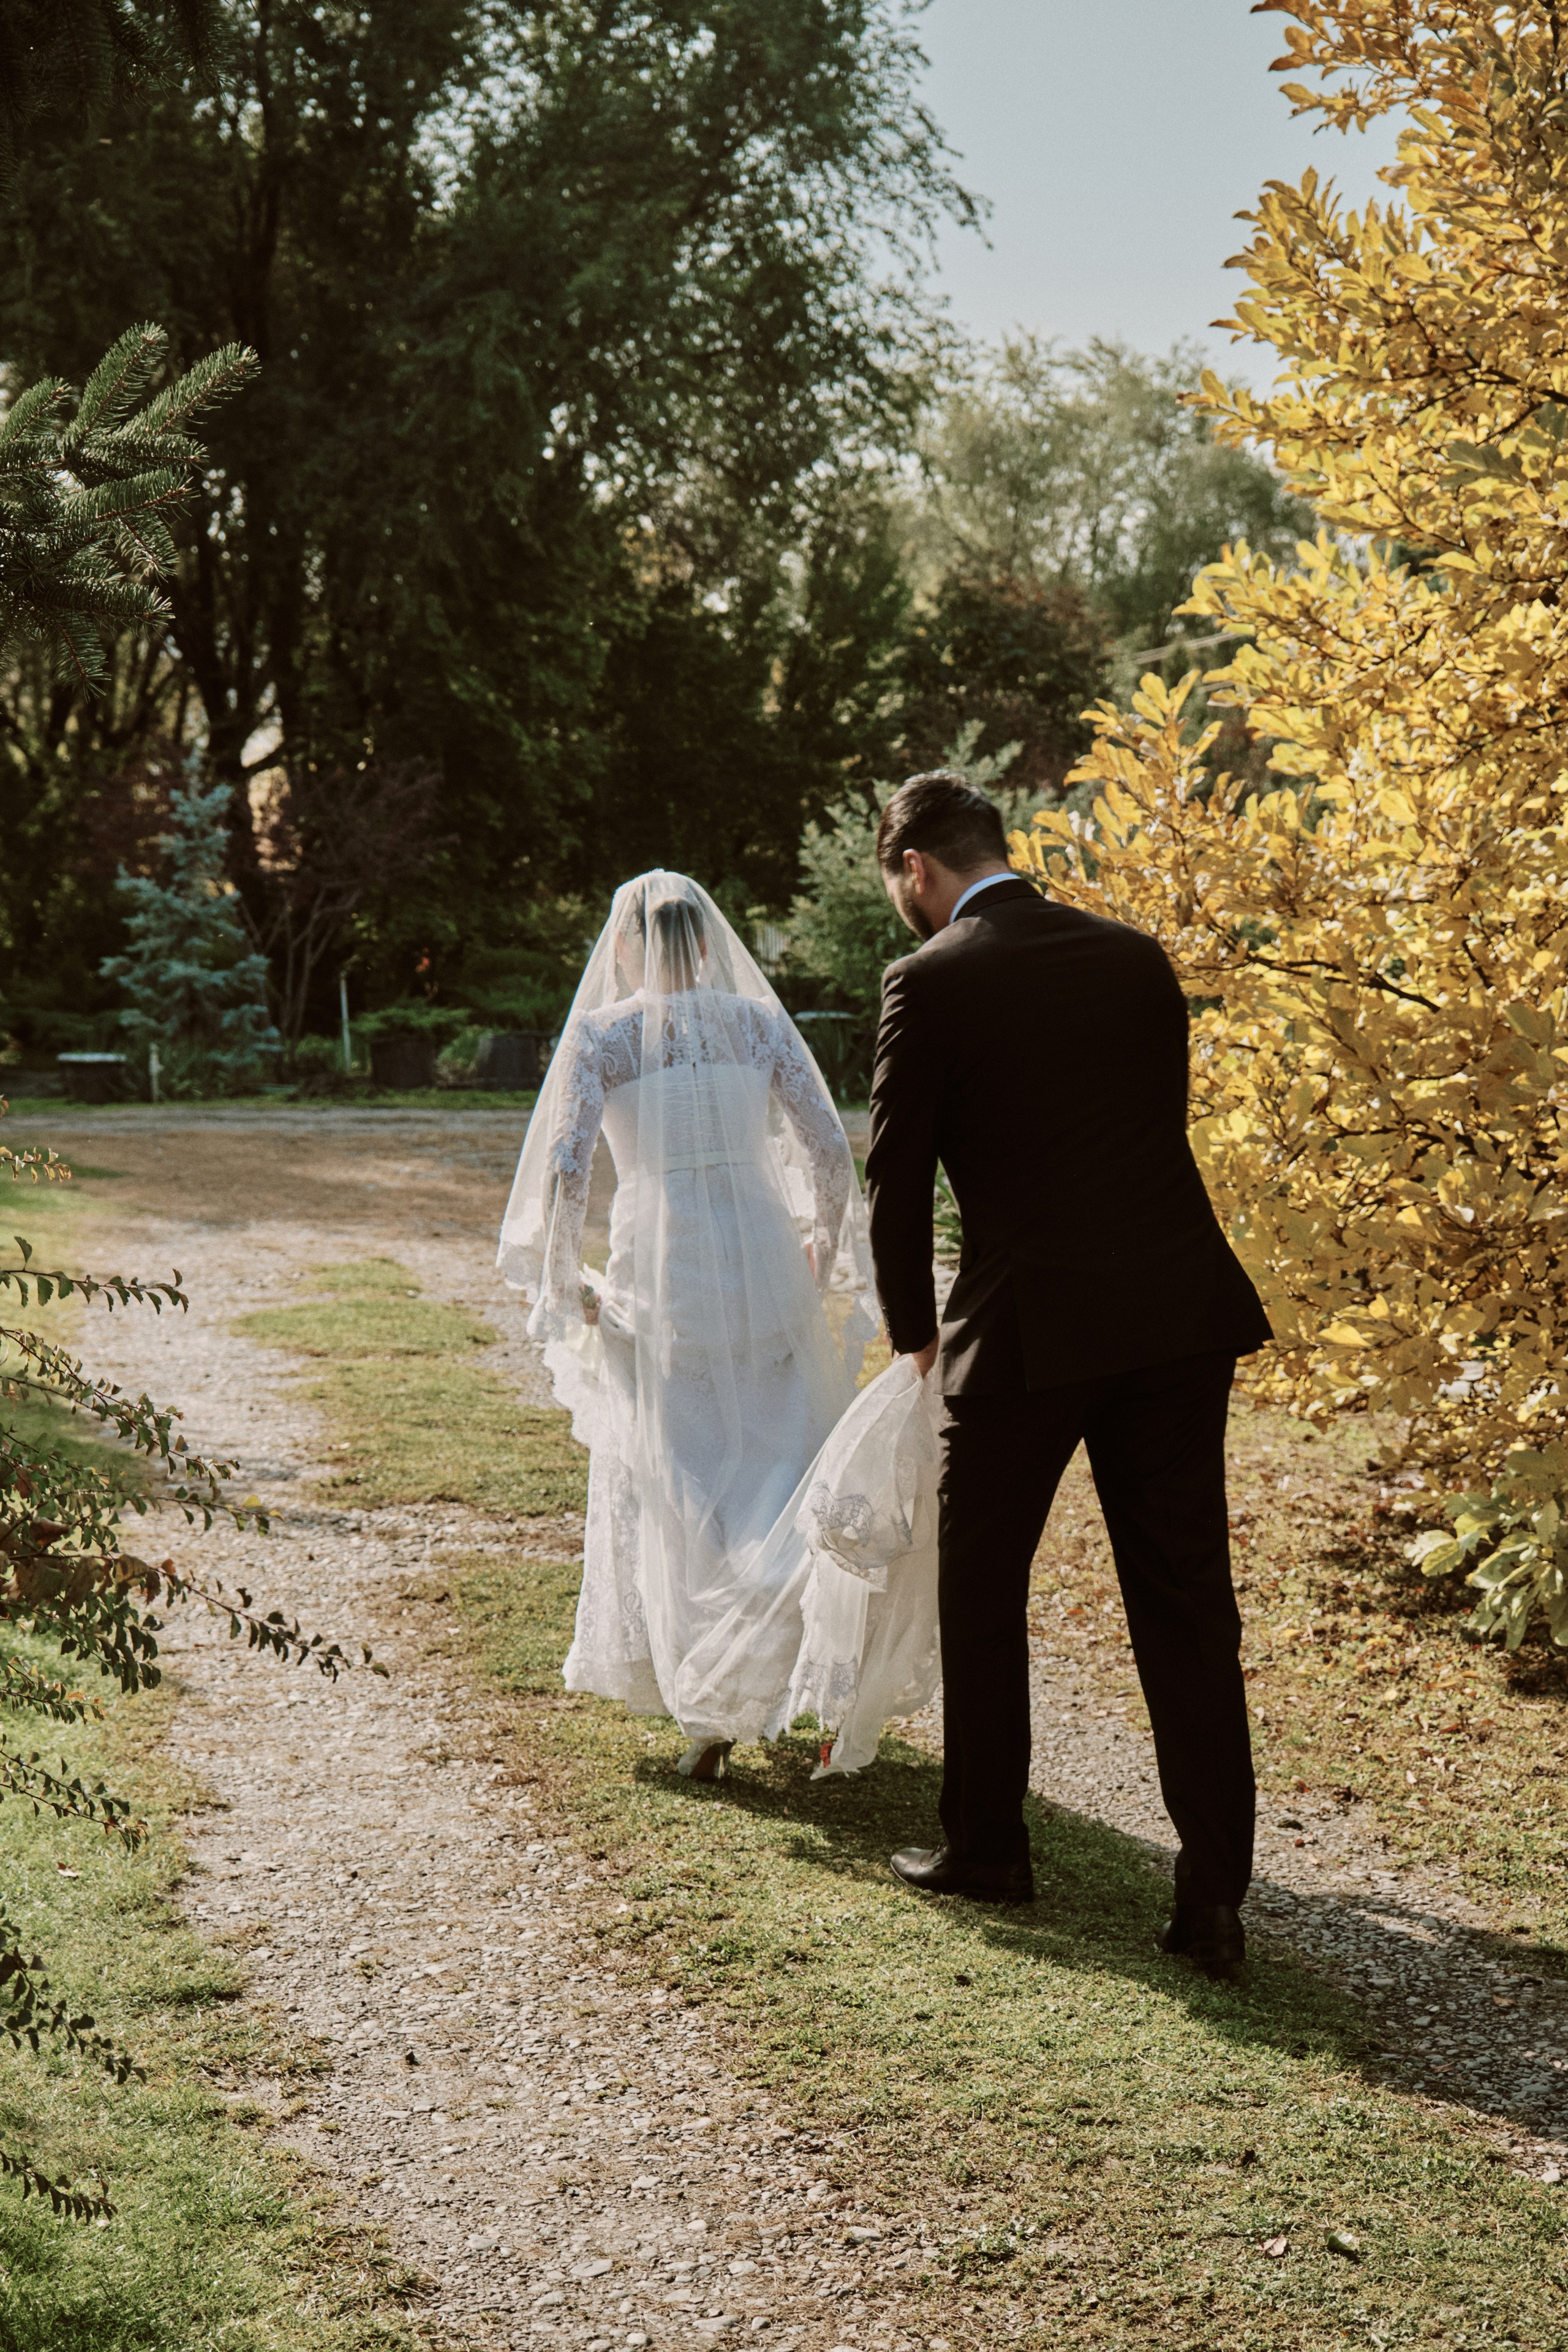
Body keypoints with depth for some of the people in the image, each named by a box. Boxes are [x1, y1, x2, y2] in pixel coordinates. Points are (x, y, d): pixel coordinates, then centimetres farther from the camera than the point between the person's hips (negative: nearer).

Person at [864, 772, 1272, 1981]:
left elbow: (899, 1176, -1)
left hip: (1031, 1327, -4)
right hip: (1181, 1309, 5)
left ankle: (986, 1844, 27)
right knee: (1187, 1607, 7)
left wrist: (916, 1329, 15)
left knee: (982, 1588, 15)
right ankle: (1214, 1891, 6)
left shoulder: (931, 983, -5)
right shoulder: (1138, 956, 9)